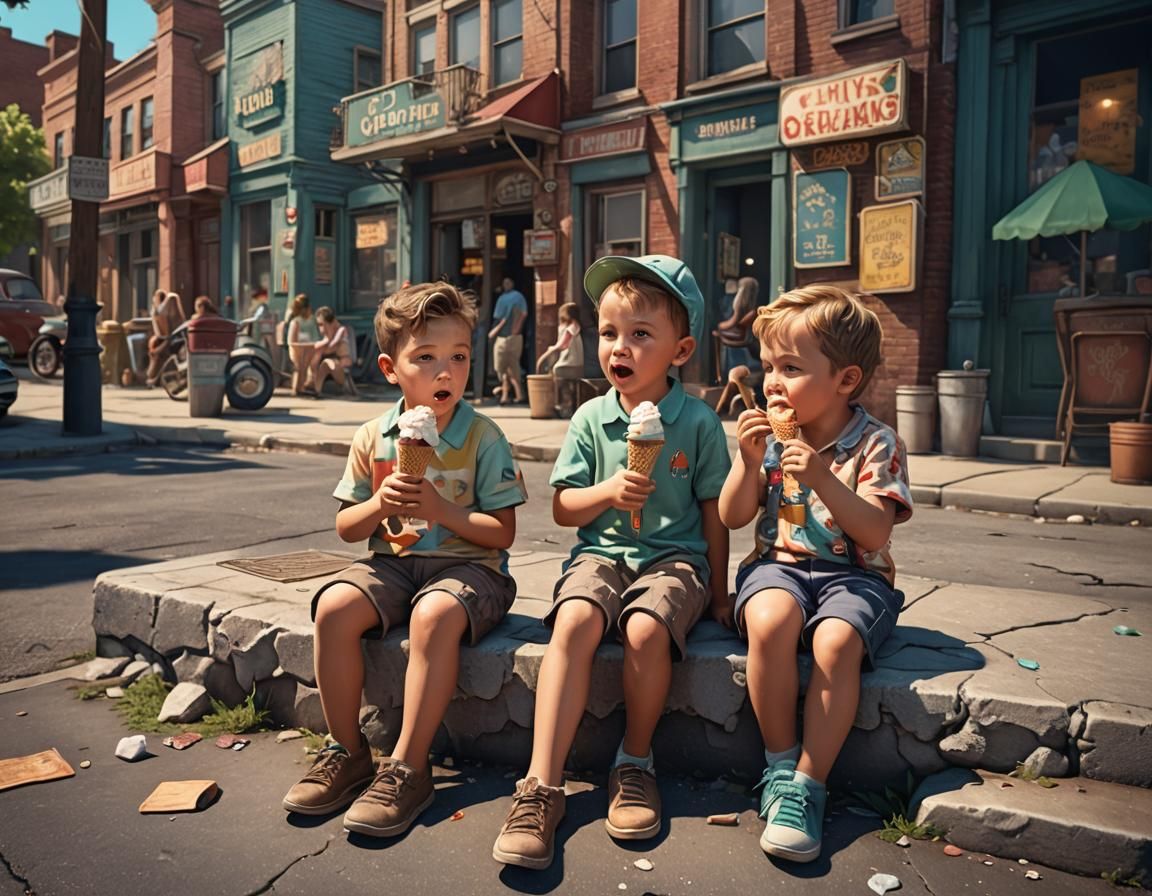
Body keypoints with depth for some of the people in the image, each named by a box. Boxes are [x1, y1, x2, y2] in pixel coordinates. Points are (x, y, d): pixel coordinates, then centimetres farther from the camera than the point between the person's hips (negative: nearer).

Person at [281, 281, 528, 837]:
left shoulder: (483, 437, -6)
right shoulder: (372, 438, 5)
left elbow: (502, 532, -7)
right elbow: (346, 528, 10)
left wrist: (440, 509, -20)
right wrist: (379, 505, -11)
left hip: (468, 565, -4)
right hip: (392, 561, 4)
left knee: (434, 615, -36)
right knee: (333, 607, -24)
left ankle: (408, 768, -22)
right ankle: (347, 752, -6)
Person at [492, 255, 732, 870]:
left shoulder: (699, 422, -1)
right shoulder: (591, 418, 4)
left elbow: (713, 513, 5)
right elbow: (562, 508, 7)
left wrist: (717, 594, 8)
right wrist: (607, 492, -13)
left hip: (674, 557, -2)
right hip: (601, 552, 2)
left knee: (645, 628, -32)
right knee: (573, 620, -29)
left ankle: (635, 762, -5)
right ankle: (542, 786, -25)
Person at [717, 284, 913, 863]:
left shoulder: (876, 443, -4)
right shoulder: (768, 435, 5)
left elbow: (875, 533, -13)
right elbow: (733, 518, 5)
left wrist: (822, 478, -24)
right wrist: (749, 460, -11)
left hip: (852, 573, -1)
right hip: (778, 564, 2)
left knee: (836, 640, -33)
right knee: (770, 620, -32)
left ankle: (807, 784, -18)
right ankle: (780, 762, -13)